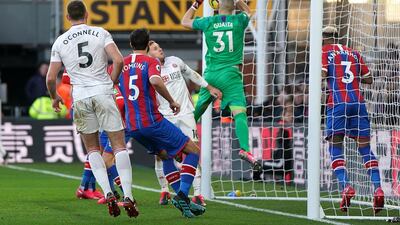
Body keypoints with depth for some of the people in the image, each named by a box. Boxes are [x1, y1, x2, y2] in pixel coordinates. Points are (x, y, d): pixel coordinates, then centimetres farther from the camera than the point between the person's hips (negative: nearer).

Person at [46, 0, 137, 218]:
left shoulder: (60, 42, 7)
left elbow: (51, 78, 7)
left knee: (92, 149, 14)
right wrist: (111, 83, 9)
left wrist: (54, 98, 26)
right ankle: (127, 197, -9)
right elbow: (119, 60, -8)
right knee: (119, 146, 2)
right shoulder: (101, 33, 3)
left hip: (80, 97, 1)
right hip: (103, 93, -1)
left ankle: (108, 194, -2)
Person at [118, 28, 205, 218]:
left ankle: (182, 200, 12)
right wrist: (172, 101, -14)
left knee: (165, 156, 25)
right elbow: (155, 81, -25)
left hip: (131, 126, 6)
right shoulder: (150, 62, -4)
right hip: (152, 121, -6)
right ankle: (182, 195, -14)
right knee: (193, 151, 2)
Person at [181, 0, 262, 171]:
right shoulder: (239, 21, 1)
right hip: (230, 74, -3)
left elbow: (185, 21, 24)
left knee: (197, 111, 19)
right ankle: (245, 149, -33)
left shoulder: (208, 22, 5)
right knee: (240, 112, -15)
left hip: (210, 74, 3)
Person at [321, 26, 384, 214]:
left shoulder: (325, 51, 7)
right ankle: (377, 188, -10)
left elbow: (322, 74, -9)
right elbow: (368, 79, 17)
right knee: (365, 147, 6)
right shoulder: (353, 53, 19)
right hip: (358, 102, 3)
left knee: (335, 147, 5)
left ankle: (345, 187, -14)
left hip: (337, 103, -3)